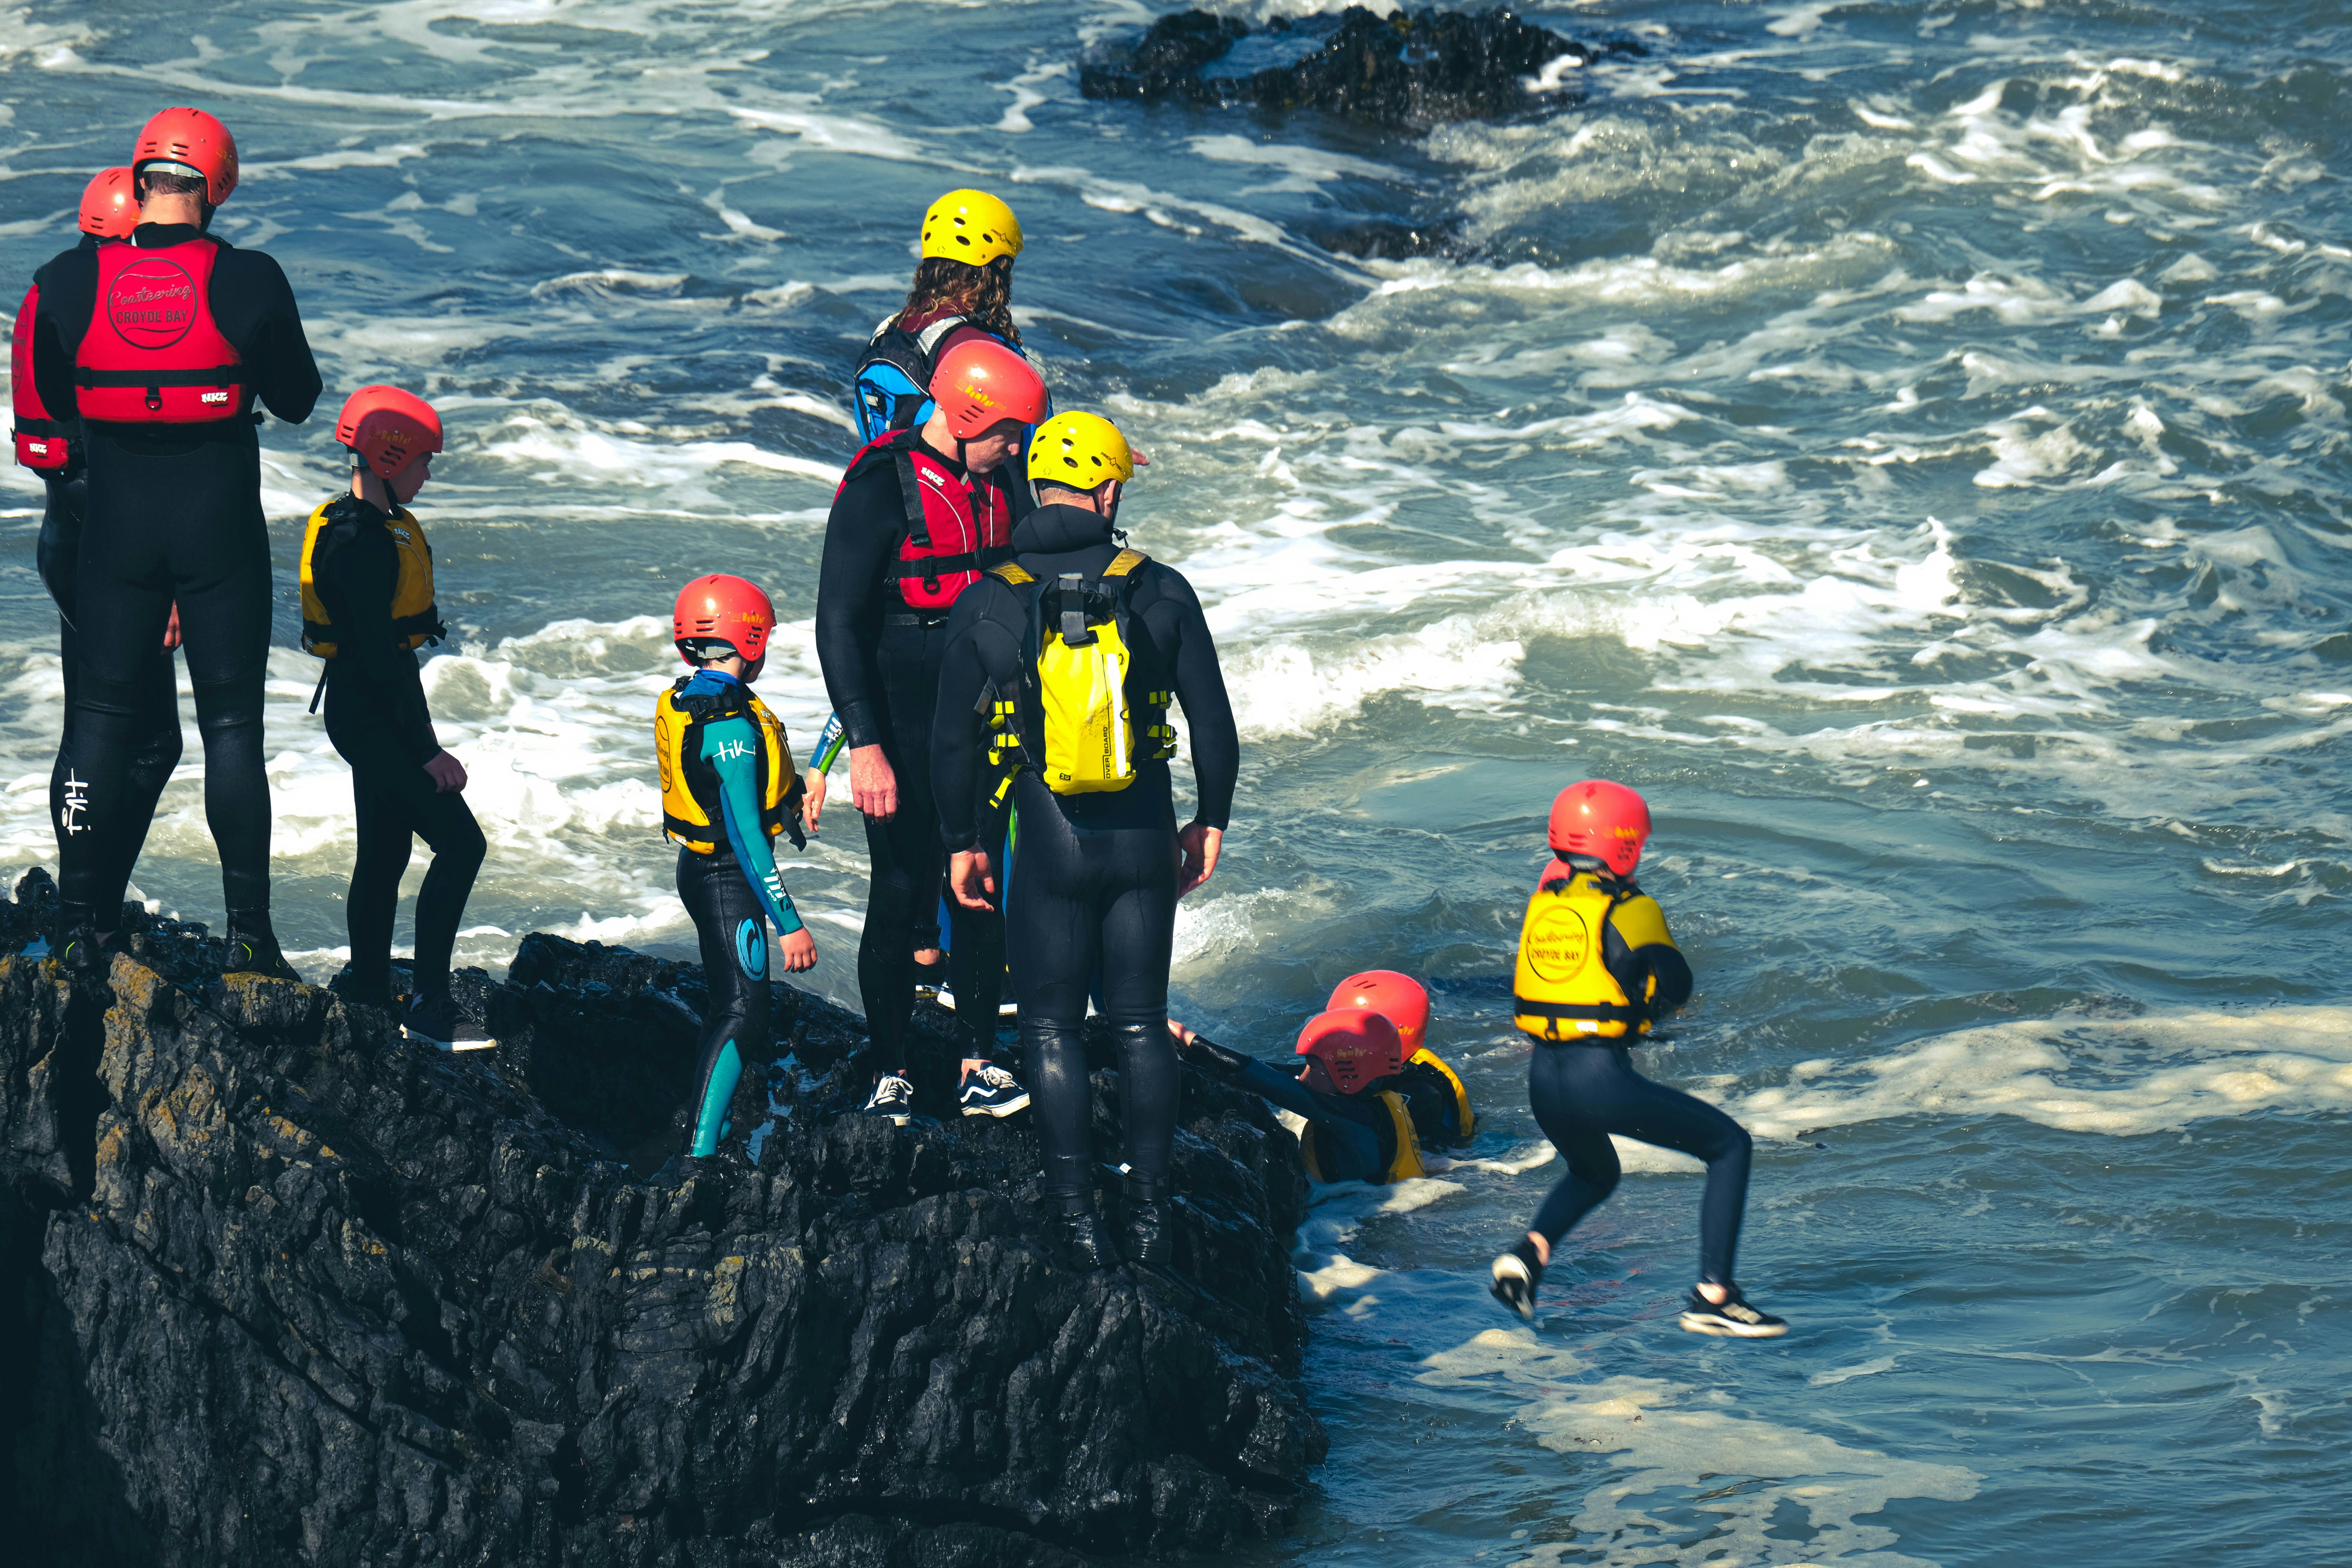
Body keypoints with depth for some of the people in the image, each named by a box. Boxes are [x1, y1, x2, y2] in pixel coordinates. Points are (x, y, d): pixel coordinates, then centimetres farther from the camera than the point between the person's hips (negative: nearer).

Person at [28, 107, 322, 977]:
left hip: (116, 516, 1)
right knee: (231, 723, 5)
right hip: (221, 519, -1)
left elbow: (52, 399, 6)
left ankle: (82, 928, 4)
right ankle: (248, 931, 3)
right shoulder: (247, 281, -10)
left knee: (102, 717, 8)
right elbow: (296, 400, 2)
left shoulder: (70, 281, -5)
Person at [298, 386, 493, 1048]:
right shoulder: (361, 542, -22)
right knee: (460, 842, -11)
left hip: (372, 711, 11)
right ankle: (429, 1008, -10)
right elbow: (379, 657, -24)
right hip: (371, 715, -11)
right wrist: (428, 751, -23)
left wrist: (418, 735, 25)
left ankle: (367, 1000, 23)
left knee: (384, 853, 16)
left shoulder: (375, 526, 11)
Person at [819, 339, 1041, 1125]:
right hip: (903, 729, -6)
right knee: (902, 896, -1)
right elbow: (838, 624, -16)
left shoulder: (997, 480, 7)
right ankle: (890, 1073, 9)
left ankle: (980, 1067, 12)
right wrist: (865, 746, -21)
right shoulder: (881, 487, -14)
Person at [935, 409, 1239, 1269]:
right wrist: (1212, 820, 13)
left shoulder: (987, 606, -6)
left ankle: (1078, 1216, 2)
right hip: (1144, 838, 1)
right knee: (1140, 1021, 11)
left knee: (1052, 1026, 8)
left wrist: (960, 842, 10)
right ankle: (1150, 1213, 11)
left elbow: (952, 740, -2)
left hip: (1046, 841, -1)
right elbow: (1214, 722, 0)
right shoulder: (1160, 592, -4)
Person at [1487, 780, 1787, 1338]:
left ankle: (1531, 1250, 6)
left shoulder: (1543, 902, 10)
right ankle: (1712, 1296, 0)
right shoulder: (1629, 910, -8)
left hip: (1543, 1082, 7)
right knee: (1730, 1146, 10)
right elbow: (1676, 988, -3)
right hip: (1602, 1079, -6)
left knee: (1593, 1175, 36)